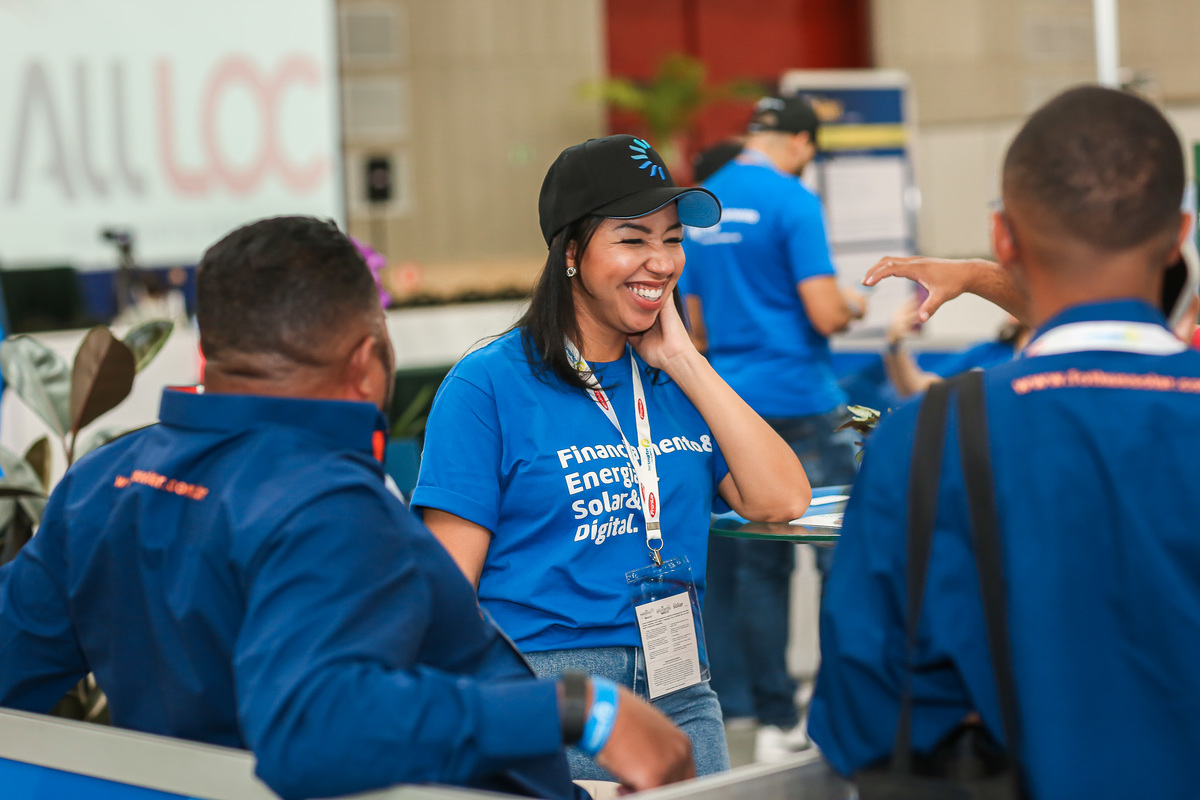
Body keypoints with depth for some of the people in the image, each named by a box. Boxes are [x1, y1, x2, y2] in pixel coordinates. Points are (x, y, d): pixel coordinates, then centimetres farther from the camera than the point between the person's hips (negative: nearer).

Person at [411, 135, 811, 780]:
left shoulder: (674, 381, 13)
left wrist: (683, 360, 0)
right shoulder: (488, 386, -4)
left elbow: (781, 500, -1)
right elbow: (448, 587, -7)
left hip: (681, 695, 5)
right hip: (547, 695, -5)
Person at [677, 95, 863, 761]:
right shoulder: (792, 201, -9)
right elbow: (825, 314, -15)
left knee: (755, 564, 8)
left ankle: (773, 720, 11)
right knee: (844, 551, -1)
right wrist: (852, 305, 5)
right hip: (798, 401, -7)